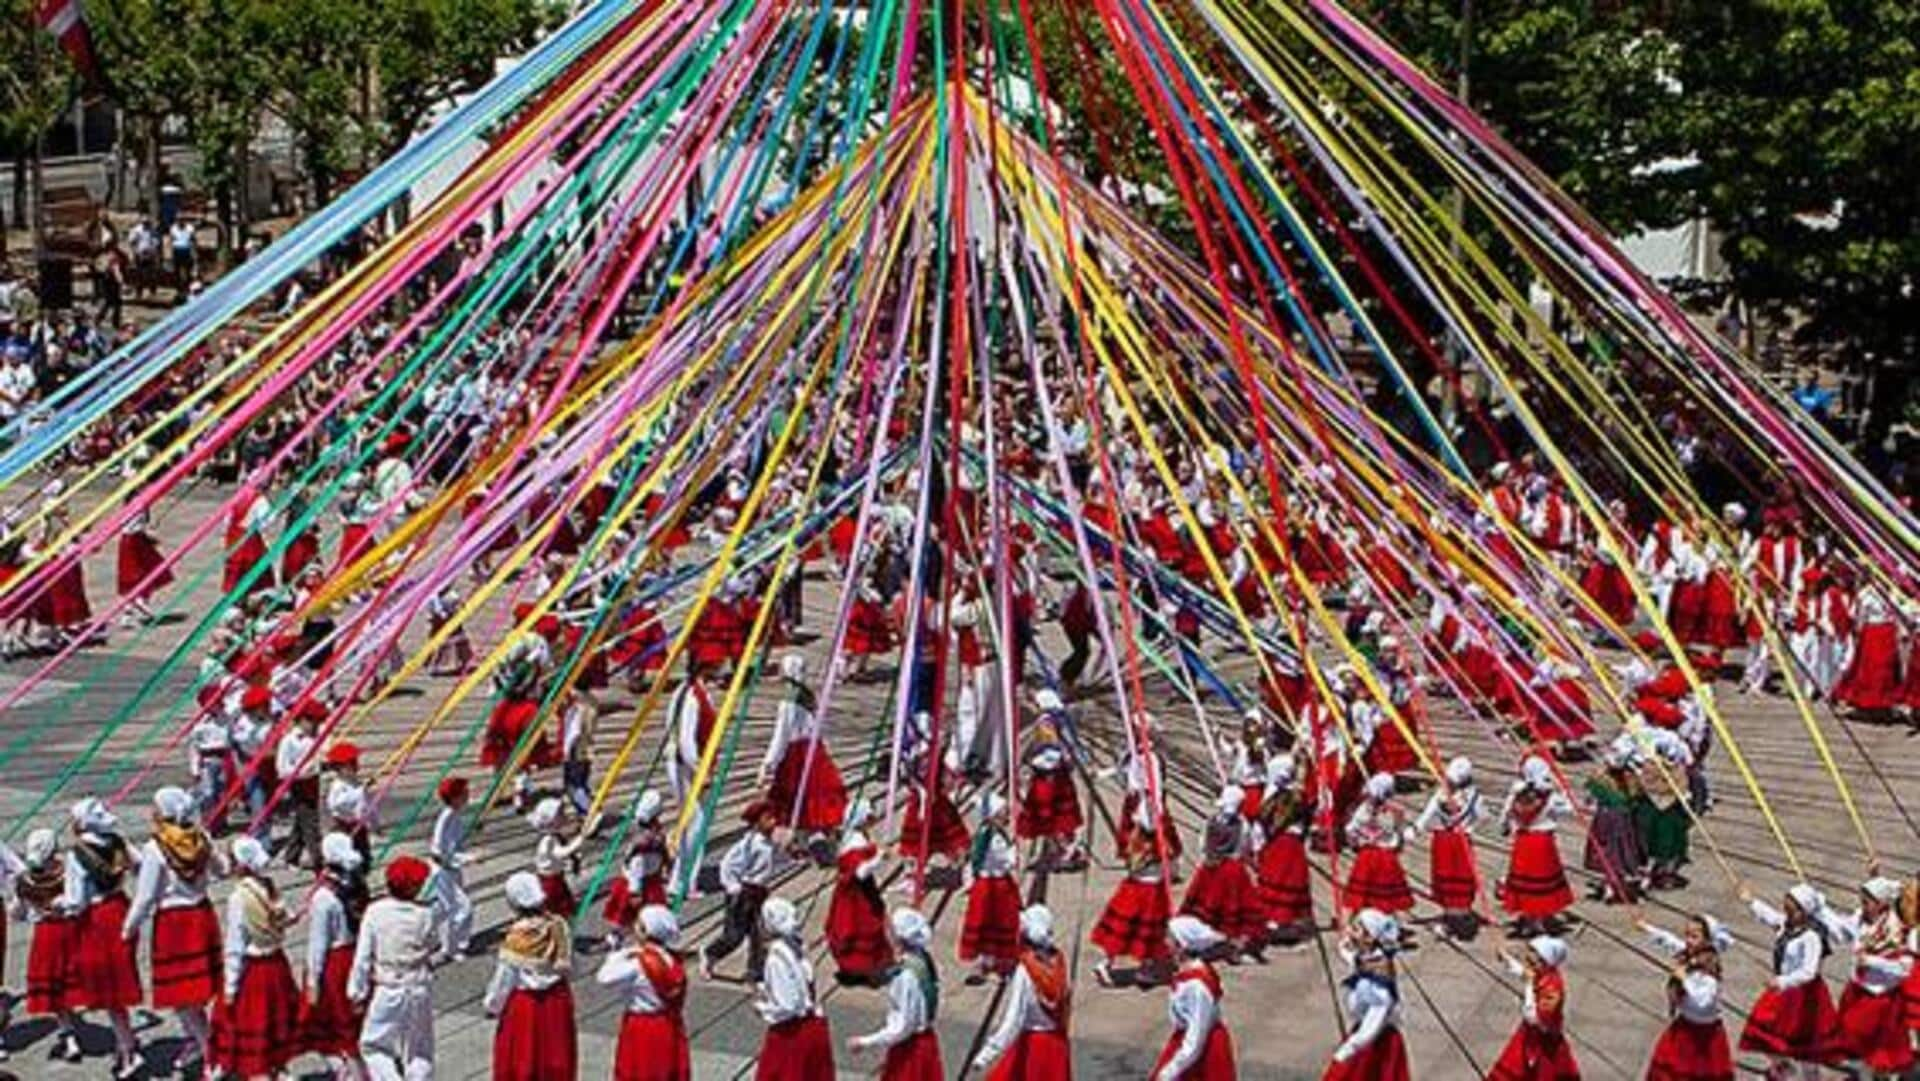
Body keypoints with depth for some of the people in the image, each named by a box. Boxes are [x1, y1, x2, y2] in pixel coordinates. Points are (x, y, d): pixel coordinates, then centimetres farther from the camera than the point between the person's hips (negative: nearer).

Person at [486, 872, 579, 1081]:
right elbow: (568, 965, -2)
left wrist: (492, 1005, 2)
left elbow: (504, 978, -13)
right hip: (557, 1001, 4)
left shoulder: (516, 938, -23)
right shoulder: (558, 926, -11)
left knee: (521, 1059, 12)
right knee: (555, 1055, 19)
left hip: (524, 1004, -4)